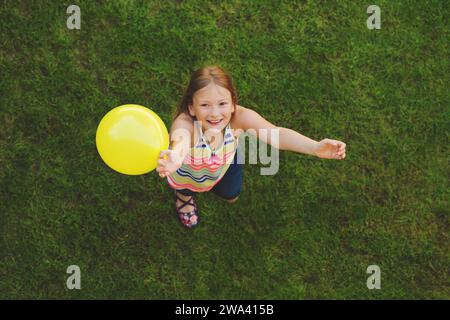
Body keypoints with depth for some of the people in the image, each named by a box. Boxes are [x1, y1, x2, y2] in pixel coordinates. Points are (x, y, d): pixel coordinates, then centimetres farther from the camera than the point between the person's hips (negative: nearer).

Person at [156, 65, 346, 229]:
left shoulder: (239, 117, -41)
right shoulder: (185, 123, -49)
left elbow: (276, 134, -54)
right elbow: (180, 140, -73)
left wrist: (316, 148, -71)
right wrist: (174, 158, -99)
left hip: (224, 162, 3)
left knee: (230, 196, 18)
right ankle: (183, 195, 35)